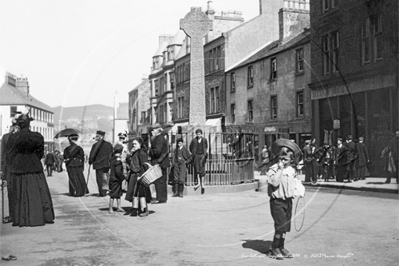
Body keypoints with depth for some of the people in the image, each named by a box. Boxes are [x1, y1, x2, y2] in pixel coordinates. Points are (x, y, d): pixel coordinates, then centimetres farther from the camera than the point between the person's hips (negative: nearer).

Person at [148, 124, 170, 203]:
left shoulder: (159, 138, -15)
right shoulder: (161, 138, 17)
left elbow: (157, 151, -21)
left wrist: (150, 152, -7)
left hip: (160, 163, -10)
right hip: (162, 163, 10)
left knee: (159, 181, -7)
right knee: (162, 181, 13)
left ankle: (161, 198, -4)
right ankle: (163, 198, 19)